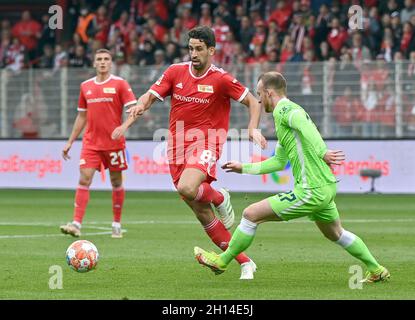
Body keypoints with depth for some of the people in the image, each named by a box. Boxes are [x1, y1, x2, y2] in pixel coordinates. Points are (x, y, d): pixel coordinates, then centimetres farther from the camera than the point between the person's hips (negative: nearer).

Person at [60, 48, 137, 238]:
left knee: (116, 182, 6)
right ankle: (76, 224, -15)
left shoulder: (119, 84, -2)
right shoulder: (86, 86, 10)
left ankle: (117, 225, 18)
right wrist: (70, 142, 16)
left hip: (114, 142, -3)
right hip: (91, 142, 3)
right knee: (84, 179, -10)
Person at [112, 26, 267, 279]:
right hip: (178, 145, 5)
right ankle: (245, 262, 11)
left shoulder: (221, 79, -7)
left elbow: (253, 102, -1)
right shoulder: (176, 72, 4)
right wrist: (138, 108, -14)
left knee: (186, 188, -35)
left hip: (206, 143, -5)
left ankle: (219, 197, -1)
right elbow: (150, 97, 6)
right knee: (204, 216, 3)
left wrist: (254, 128, -17)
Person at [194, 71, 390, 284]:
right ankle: (376, 270, 38)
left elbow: (303, 121, -34)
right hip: (327, 188, 10)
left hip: (311, 192, -10)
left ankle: (222, 261, 10)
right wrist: (244, 168, 30)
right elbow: (279, 162, 27)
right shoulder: (288, 110, 21)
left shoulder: (283, 110, -10)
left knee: (251, 214, -4)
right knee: (335, 234, 30)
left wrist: (322, 152, -38)